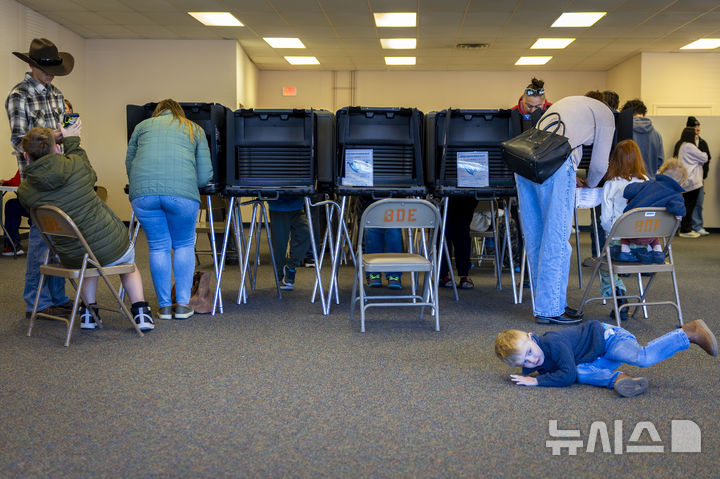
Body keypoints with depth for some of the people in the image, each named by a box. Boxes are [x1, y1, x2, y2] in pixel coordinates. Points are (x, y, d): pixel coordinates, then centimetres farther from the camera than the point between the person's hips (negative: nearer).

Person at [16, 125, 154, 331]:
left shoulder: (24, 191, -10)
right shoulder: (75, 164, -13)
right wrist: (72, 141, 23)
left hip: (72, 258, 2)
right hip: (111, 248, -2)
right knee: (128, 262, 34)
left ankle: (89, 311, 30)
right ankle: (140, 311, 17)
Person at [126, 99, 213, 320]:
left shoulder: (143, 126, 27)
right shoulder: (195, 130, 25)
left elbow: (129, 164, 27)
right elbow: (205, 176, 17)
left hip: (142, 192, 1)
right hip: (182, 193, -1)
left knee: (158, 247, 12)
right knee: (184, 245, 15)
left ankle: (164, 306, 16)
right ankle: (183, 305, 14)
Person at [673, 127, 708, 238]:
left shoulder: (679, 146, 16)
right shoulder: (689, 146, -13)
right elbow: (704, 158, -8)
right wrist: (704, 154, 13)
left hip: (684, 182, 9)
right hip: (692, 181, -9)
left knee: (687, 206, 12)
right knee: (689, 206, -6)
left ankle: (685, 229, 14)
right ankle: (685, 230, -3)